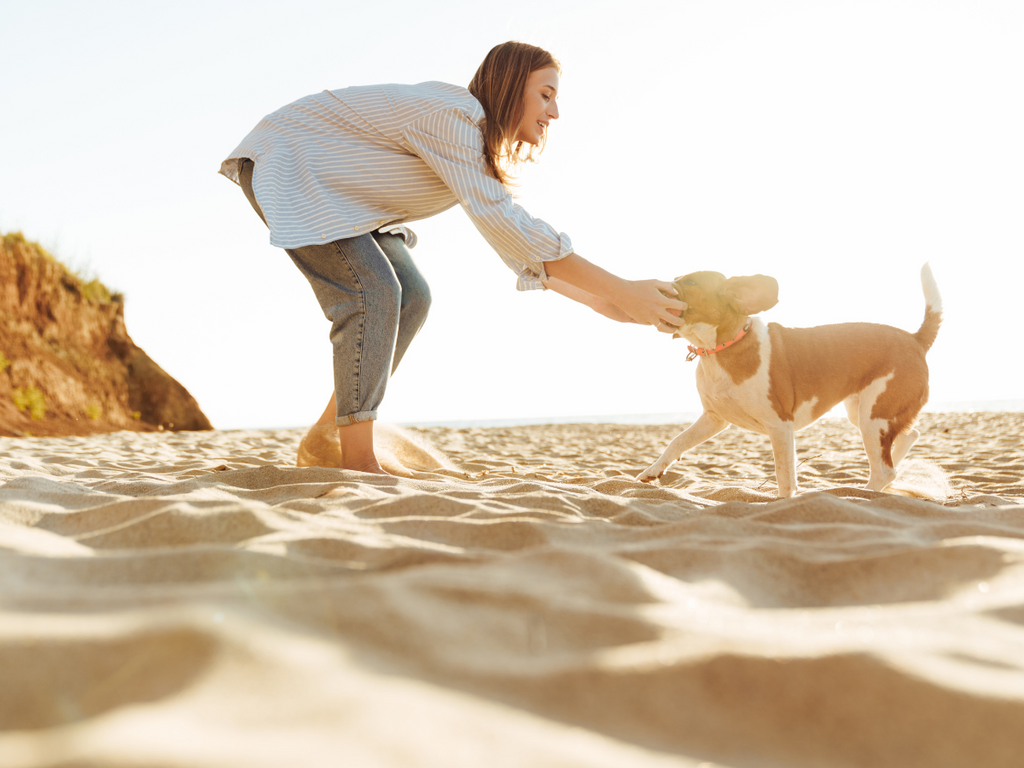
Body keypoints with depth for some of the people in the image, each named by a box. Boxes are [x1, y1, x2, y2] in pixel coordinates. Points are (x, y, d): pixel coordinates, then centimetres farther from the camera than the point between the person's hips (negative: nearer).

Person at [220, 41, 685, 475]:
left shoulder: (482, 151, 2)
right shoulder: (454, 115, -29)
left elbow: (522, 244, 2)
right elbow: (500, 221, -36)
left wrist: (602, 304, -10)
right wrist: (617, 290, -36)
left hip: (332, 189, 10)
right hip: (285, 162, -10)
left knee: (411, 299, -3)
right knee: (372, 294, -23)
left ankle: (322, 441, 3)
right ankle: (358, 464, -19)